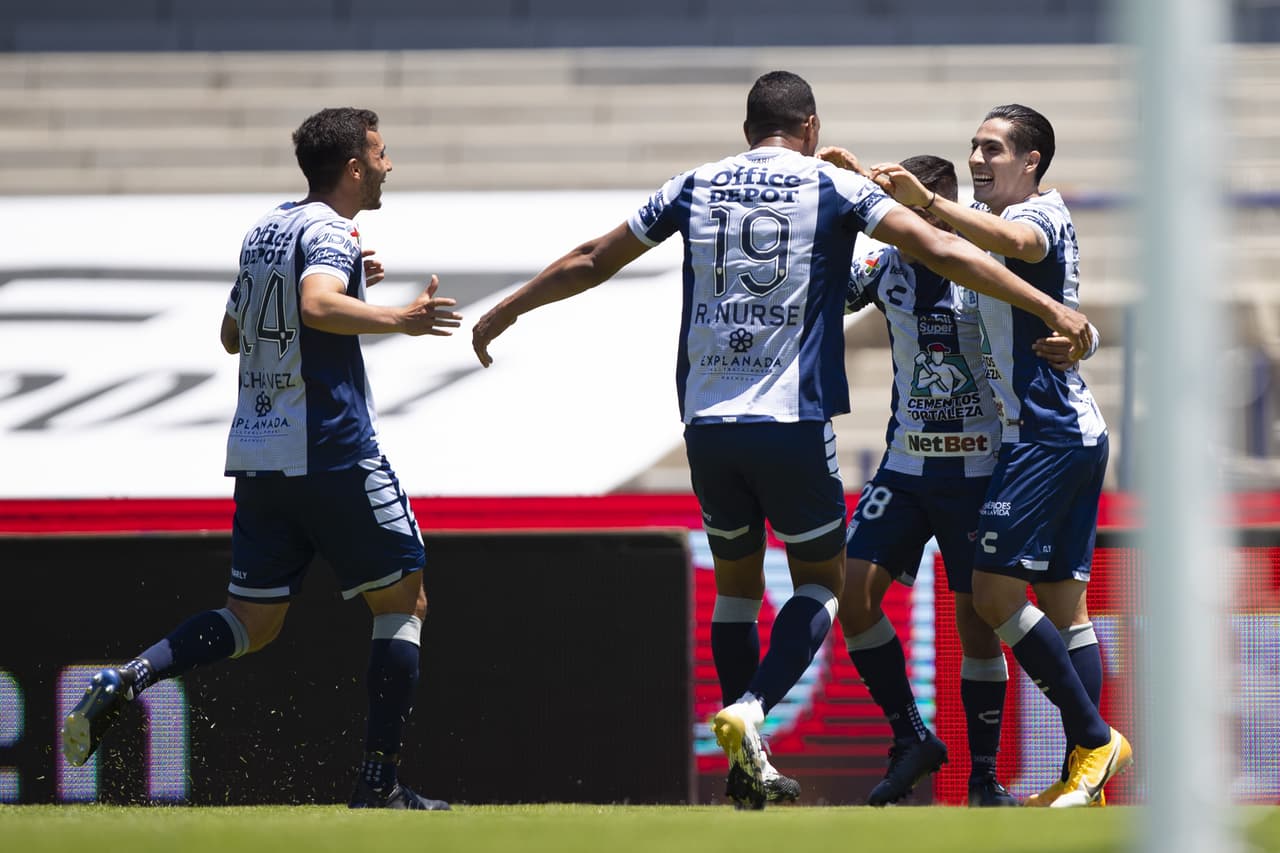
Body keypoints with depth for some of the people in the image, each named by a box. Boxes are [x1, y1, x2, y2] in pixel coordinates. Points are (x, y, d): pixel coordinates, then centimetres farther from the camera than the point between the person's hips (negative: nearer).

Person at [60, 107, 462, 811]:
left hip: (254, 455, 8)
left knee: (252, 622, 12)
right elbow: (317, 307, -30)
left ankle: (123, 682, -11)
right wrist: (396, 321, -35)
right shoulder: (330, 232, -10)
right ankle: (378, 782, -1)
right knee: (403, 601, 5)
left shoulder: (264, 232, 17)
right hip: (332, 452, -8)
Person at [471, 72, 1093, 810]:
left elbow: (592, 261, 21)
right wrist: (1050, 309, -3)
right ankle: (751, 708, -15)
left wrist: (506, 310, 35)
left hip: (708, 423, 3)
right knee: (821, 582, 10)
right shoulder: (833, 188, 2)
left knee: (737, 583, 18)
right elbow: (941, 251, -5)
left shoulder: (694, 189, 11)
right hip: (794, 420, -3)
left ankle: (747, 764, 16)